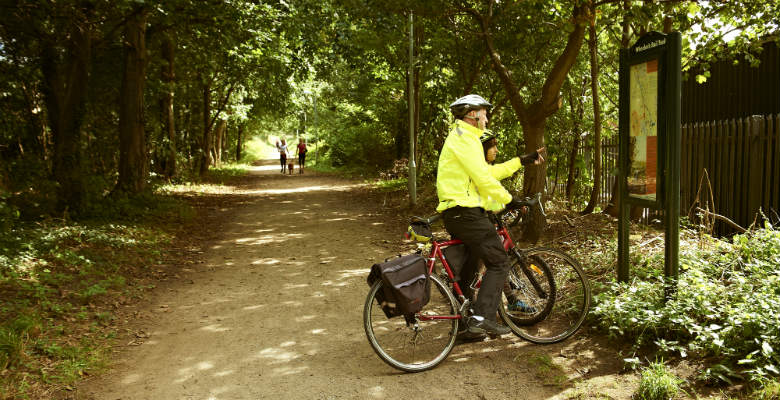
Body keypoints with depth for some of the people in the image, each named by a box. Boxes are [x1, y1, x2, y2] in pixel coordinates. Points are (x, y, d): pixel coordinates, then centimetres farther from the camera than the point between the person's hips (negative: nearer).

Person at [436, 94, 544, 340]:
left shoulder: (460, 137, 23)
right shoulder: (464, 138, -10)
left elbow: (488, 172, 22)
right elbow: (483, 178, -17)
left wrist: (522, 161, 22)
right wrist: (508, 199, -6)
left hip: (453, 213, 11)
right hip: (466, 211, -11)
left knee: (468, 263, 19)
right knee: (498, 262, -8)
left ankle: (464, 321, 26)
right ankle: (482, 319, -14)